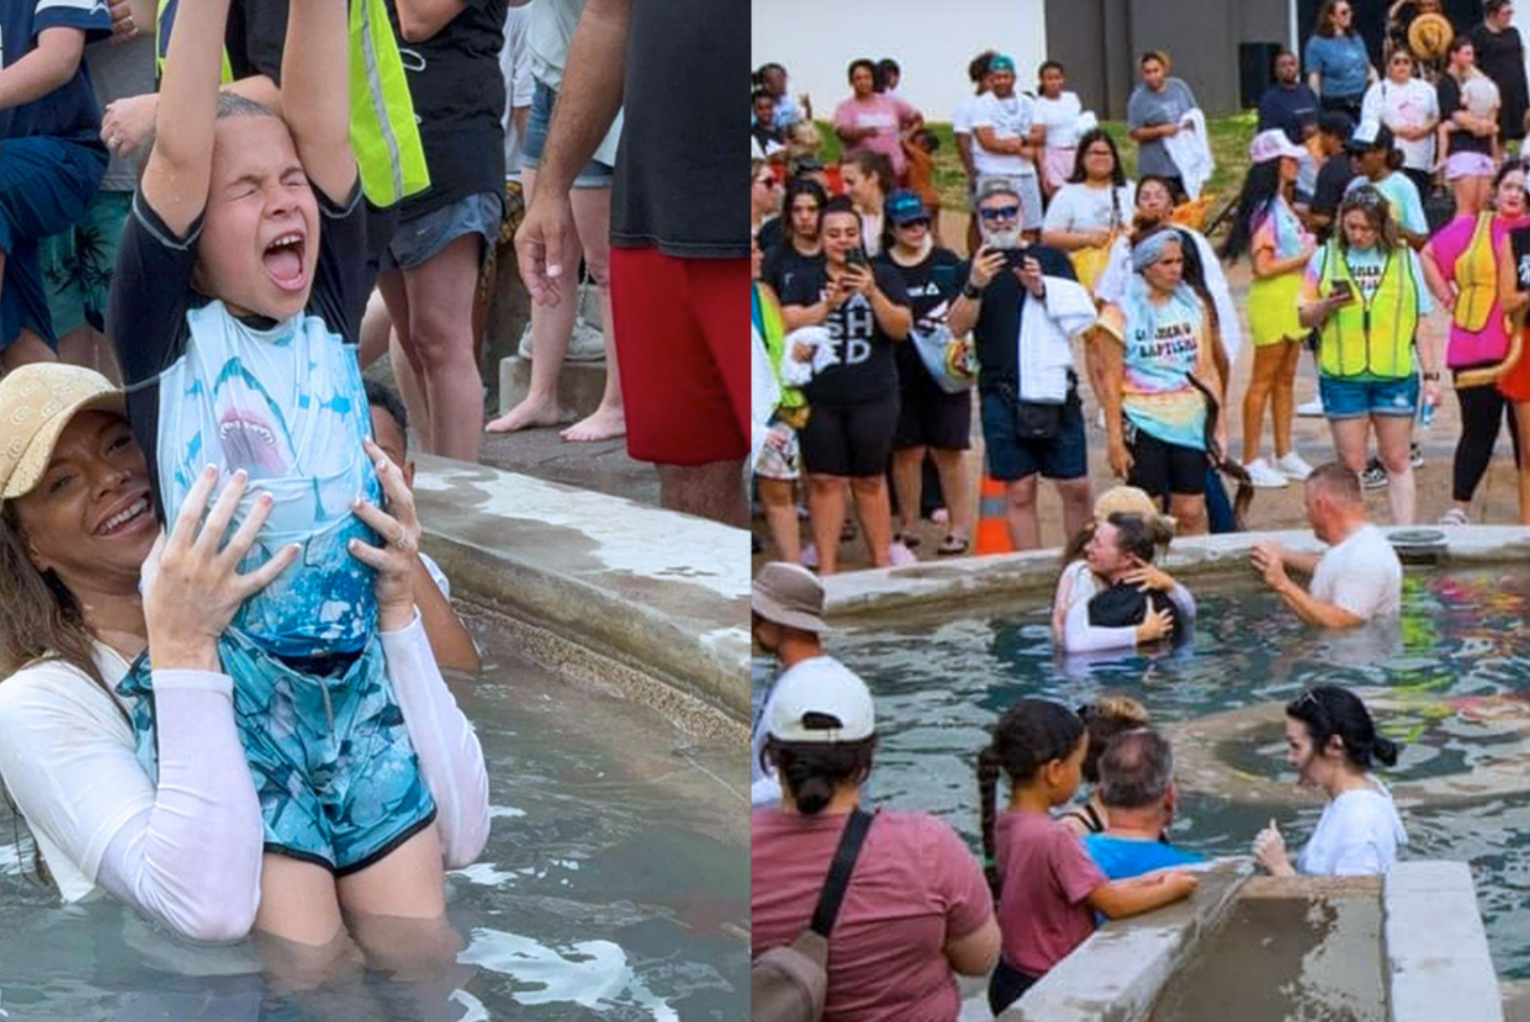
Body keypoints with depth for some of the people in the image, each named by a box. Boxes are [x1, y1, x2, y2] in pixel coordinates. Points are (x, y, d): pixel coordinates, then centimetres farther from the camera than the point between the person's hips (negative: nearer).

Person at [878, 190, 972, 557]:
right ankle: (908, 526, 16)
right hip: (900, 372, 1)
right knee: (906, 452, 5)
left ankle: (957, 529, 5)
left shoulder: (948, 263, 4)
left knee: (948, 451, 1)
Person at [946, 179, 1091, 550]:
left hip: (1055, 388, 1)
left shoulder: (1051, 259, 12)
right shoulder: (973, 267, 9)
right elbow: (956, 327, -3)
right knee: (1019, 491, 0)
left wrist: (1041, 289, -16)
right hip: (1002, 394, -1)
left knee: (1076, 488, 0)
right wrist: (974, 287, -20)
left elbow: (1079, 311, 1)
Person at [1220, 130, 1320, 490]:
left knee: (1286, 378, 13)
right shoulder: (1264, 210, -16)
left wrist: (1309, 246, 1)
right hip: (1272, 302, -9)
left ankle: (1285, 454, 20)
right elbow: (1263, 267, -21)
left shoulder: (1282, 205, 14)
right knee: (1263, 381, -3)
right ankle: (1251, 461, 2)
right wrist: (1303, 257, -15)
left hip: (1292, 301, 9)